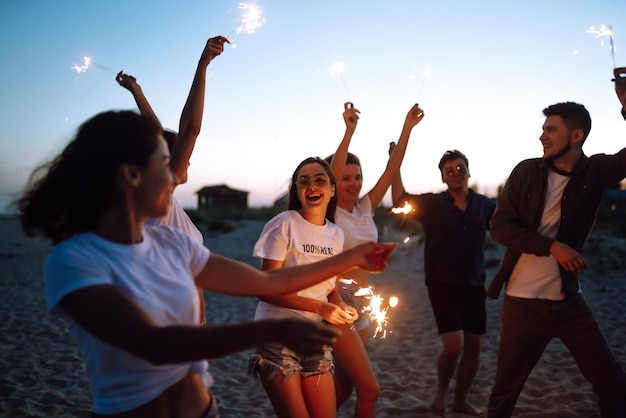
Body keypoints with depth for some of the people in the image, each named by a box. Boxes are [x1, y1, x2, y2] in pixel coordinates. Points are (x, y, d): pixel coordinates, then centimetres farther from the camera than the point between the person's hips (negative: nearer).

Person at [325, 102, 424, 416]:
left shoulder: (365, 208, 4)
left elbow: (392, 169, -2)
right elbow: (332, 171, -28)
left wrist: (407, 128, -8)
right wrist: (349, 130, -37)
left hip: (361, 307, 7)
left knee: (344, 387, 16)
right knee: (369, 389, -6)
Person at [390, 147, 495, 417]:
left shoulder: (485, 205, 3)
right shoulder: (432, 203, -6)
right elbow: (400, 200, -19)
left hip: (474, 285, 4)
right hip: (442, 285, -4)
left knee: (473, 347, 10)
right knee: (453, 346, -12)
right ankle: (442, 390, 18)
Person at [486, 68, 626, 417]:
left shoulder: (595, 171, -2)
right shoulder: (527, 172, -4)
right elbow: (500, 227, -9)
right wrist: (552, 246, -20)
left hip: (569, 300, 1)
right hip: (524, 301, -1)